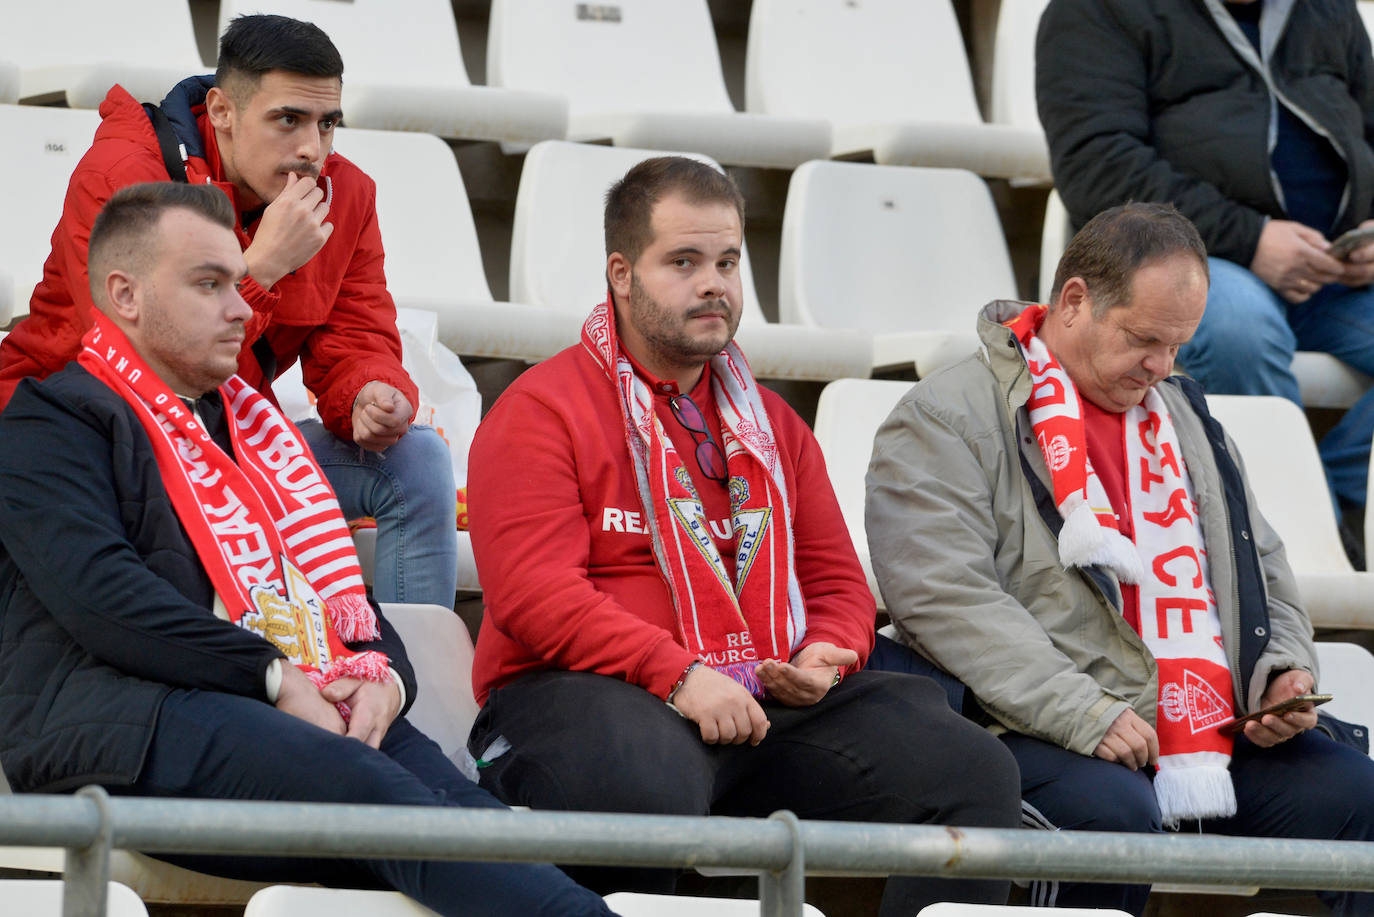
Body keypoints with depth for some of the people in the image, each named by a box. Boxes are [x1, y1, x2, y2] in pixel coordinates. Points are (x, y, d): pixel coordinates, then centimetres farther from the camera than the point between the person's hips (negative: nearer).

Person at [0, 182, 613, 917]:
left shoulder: (251, 422, 33)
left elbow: (336, 581, 29)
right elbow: (99, 592, -9)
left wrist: (383, 671, 4)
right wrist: (274, 678, -12)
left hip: (310, 711, 7)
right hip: (131, 717, -7)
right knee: (361, 784, -36)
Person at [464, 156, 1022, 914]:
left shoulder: (771, 425, 25)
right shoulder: (541, 412, 3)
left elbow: (838, 580, 26)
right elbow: (535, 594, -10)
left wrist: (825, 656, 1)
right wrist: (676, 673, -20)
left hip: (769, 708, 6)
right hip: (590, 695, -6)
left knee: (973, 771, -13)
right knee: (648, 780, -43)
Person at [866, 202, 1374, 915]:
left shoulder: (1182, 417, 24)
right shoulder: (944, 420, 0)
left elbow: (1262, 567, 30)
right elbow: (946, 599, -12)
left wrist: (1284, 670, 7)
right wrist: (1087, 715, -20)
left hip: (1218, 726, 6)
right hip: (1048, 736, -6)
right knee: (1115, 815, -37)